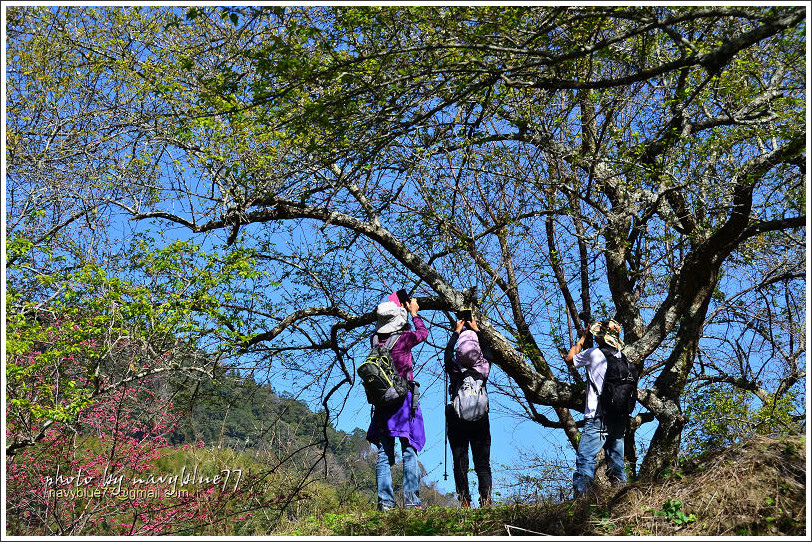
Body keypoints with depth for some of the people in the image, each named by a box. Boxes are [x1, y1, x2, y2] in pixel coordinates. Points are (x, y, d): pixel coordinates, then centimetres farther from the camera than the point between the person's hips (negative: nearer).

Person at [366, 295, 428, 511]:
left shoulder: (375, 340, 3)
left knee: (384, 454, 7)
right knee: (409, 452, 0)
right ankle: (411, 501, -3)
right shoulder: (404, 338, -10)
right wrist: (414, 313, 27)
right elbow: (423, 332, 12)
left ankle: (385, 502, 4)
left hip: (381, 402, 4)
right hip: (404, 398, -4)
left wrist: (400, 309, 34)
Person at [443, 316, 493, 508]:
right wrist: (476, 330, 23)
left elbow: (448, 351, 9)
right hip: (480, 420, 1)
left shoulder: (454, 368, -11)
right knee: (483, 464, 6)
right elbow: (487, 350, 12)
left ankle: (465, 503, -1)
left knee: (460, 464, 3)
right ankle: (486, 501, -2)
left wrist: (457, 330, 21)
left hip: (457, 421, -1)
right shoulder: (484, 368, -9)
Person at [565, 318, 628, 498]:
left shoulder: (594, 353, -5)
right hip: (620, 418, 7)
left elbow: (569, 358, 12)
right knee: (616, 459, 13)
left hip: (598, 417, -6)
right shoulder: (622, 357, 10)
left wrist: (583, 337, 22)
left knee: (585, 458, -10)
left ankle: (581, 495, -19)